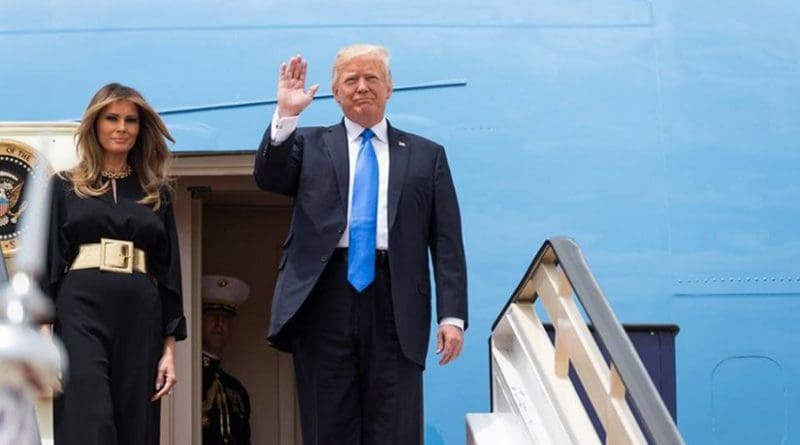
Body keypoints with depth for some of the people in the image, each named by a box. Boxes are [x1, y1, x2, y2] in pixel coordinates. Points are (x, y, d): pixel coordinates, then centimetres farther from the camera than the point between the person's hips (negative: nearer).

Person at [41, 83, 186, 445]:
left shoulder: (156, 193, 16)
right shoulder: (65, 187, 11)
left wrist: (170, 346, 4)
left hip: (141, 318, 3)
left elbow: (170, 272, 13)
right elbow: (46, 263, 5)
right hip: (81, 311, -2)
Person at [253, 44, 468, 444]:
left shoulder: (426, 155, 13)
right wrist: (286, 114, -14)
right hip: (323, 300, 1)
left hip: (394, 305, 0)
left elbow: (446, 242, 7)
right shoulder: (310, 145, 15)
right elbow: (268, 178, -3)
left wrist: (452, 315, -2)